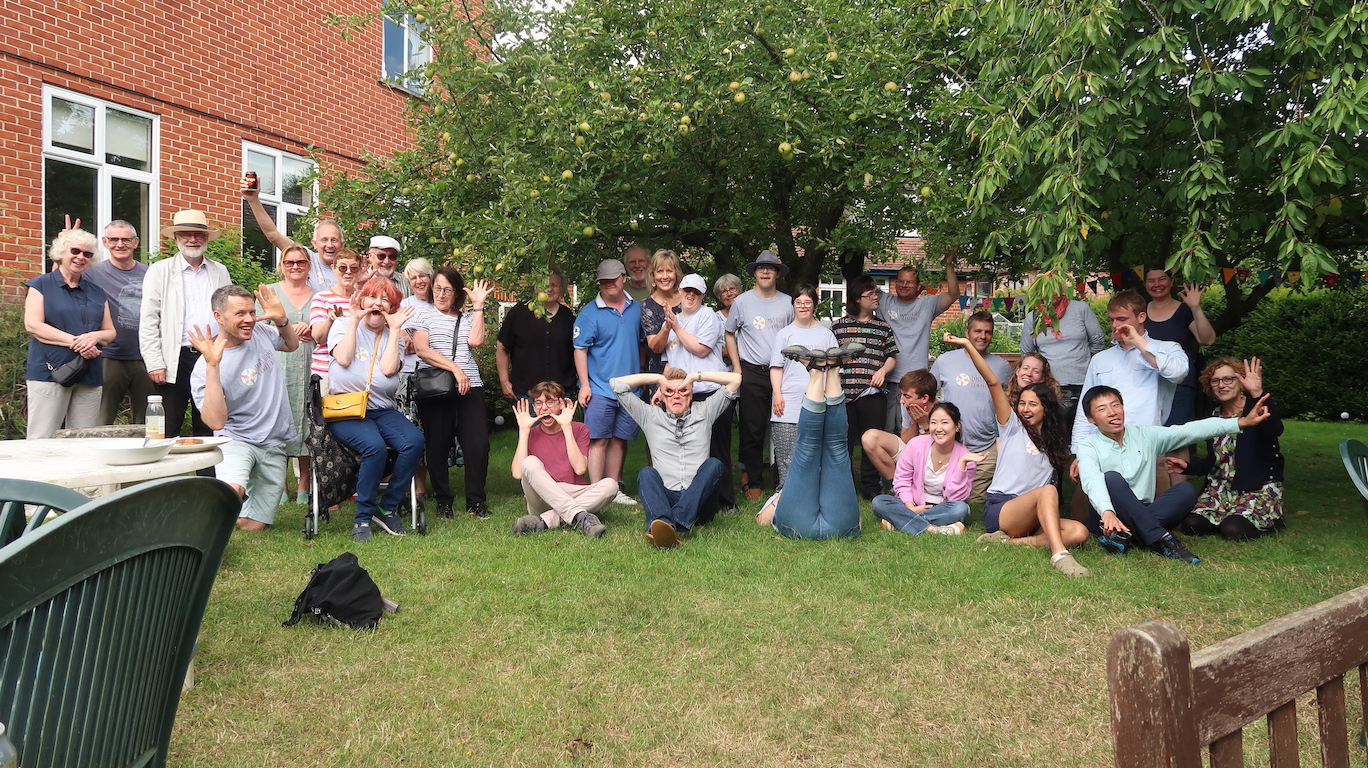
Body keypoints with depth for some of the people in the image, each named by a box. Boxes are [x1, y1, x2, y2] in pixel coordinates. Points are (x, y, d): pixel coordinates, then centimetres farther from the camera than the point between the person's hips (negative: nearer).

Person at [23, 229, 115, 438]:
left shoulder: (97, 292, 18)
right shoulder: (41, 285, 6)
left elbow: (110, 332, 16)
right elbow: (32, 325, -6)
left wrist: (96, 336, -9)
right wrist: (75, 342, -16)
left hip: (89, 376, 4)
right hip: (49, 372, -4)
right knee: (42, 442, -6)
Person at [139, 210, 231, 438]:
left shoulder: (220, 272, 14)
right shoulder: (160, 271, 4)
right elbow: (148, 321, -1)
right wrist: (154, 364, -9)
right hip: (176, 360, -3)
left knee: (208, 429, 9)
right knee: (168, 432, -2)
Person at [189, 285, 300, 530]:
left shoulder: (260, 331, -2)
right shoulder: (204, 368, -17)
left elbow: (292, 345, 20)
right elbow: (216, 422, -27)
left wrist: (282, 320, -3)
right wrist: (212, 366, -33)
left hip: (275, 444, 4)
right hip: (236, 440, -4)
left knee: (252, 527, 3)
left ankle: (250, 493, 34)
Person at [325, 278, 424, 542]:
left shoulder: (391, 335, 16)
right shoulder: (343, 325, 12)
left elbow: (388, 368, -5)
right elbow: (344, 359, -9)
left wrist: (395, 329, -1)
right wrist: (355, 320, -4)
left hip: (383, 409, 3)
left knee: (414, 441, -26)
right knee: (375, 446, -33)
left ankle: (389, 508, -10)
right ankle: (363, 518, -17)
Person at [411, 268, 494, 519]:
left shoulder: (468, 318, 17)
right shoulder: (423, 317, 8)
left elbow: (476, 341, -3)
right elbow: (422, 350, -6)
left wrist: (478, 306, 1)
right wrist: (455, 369, -14)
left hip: (470, 388, 2)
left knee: (479, 443, -5)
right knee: (437, 446, 1)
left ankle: (476, 501, 6)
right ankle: (443, 500, 16)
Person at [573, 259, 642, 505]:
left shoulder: (636, 309, 10)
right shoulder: (590, 313, -5)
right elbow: (580, 350, -6)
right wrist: (584, 385, -13)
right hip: (600, 389, -5)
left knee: (620, 439, 10)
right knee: (598, 440, -5)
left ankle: (615, 489, 19)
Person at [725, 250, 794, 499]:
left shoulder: (788, 302, 7)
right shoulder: (742, 302, 3)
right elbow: (730, 334, 11)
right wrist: (737, 367, 3)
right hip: (752, 374, -1)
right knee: (752, 430, 1)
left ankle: (783, 480, 16)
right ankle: (754, 482, 12)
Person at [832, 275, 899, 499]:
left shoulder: (884, 328, 12)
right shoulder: (839, 326, 7)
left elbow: (892, 356, 14)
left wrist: (883, 370, -6)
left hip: (873, 394, 1)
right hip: (844, 392, -1)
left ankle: (871, 486, 17)